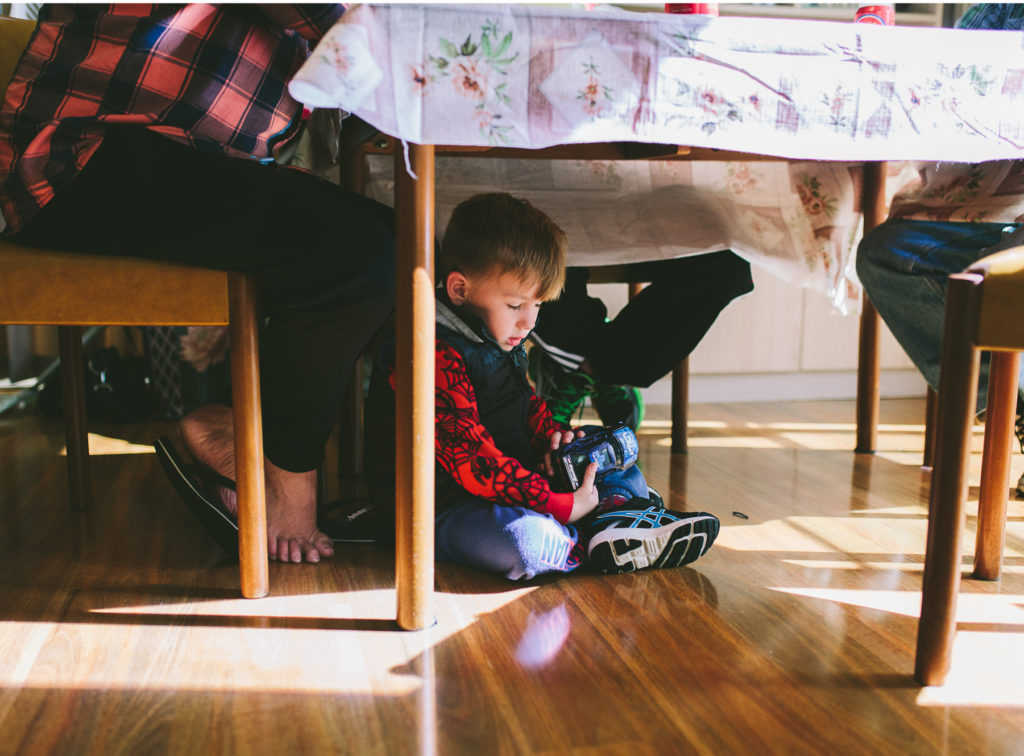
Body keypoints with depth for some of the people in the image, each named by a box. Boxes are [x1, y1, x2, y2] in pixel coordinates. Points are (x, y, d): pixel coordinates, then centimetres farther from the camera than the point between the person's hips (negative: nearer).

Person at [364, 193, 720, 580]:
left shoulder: (500, 341, 7)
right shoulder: (436, 358, -26)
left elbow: (526, 403, 22)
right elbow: (473, 462, -30)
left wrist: (555, 437, -1)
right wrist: (562, 506, -29)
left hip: (511, 479, 10)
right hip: (445, 510, -10)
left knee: (627, 476, 13)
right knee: (527, 538, -41)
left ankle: (618, 513, -16)